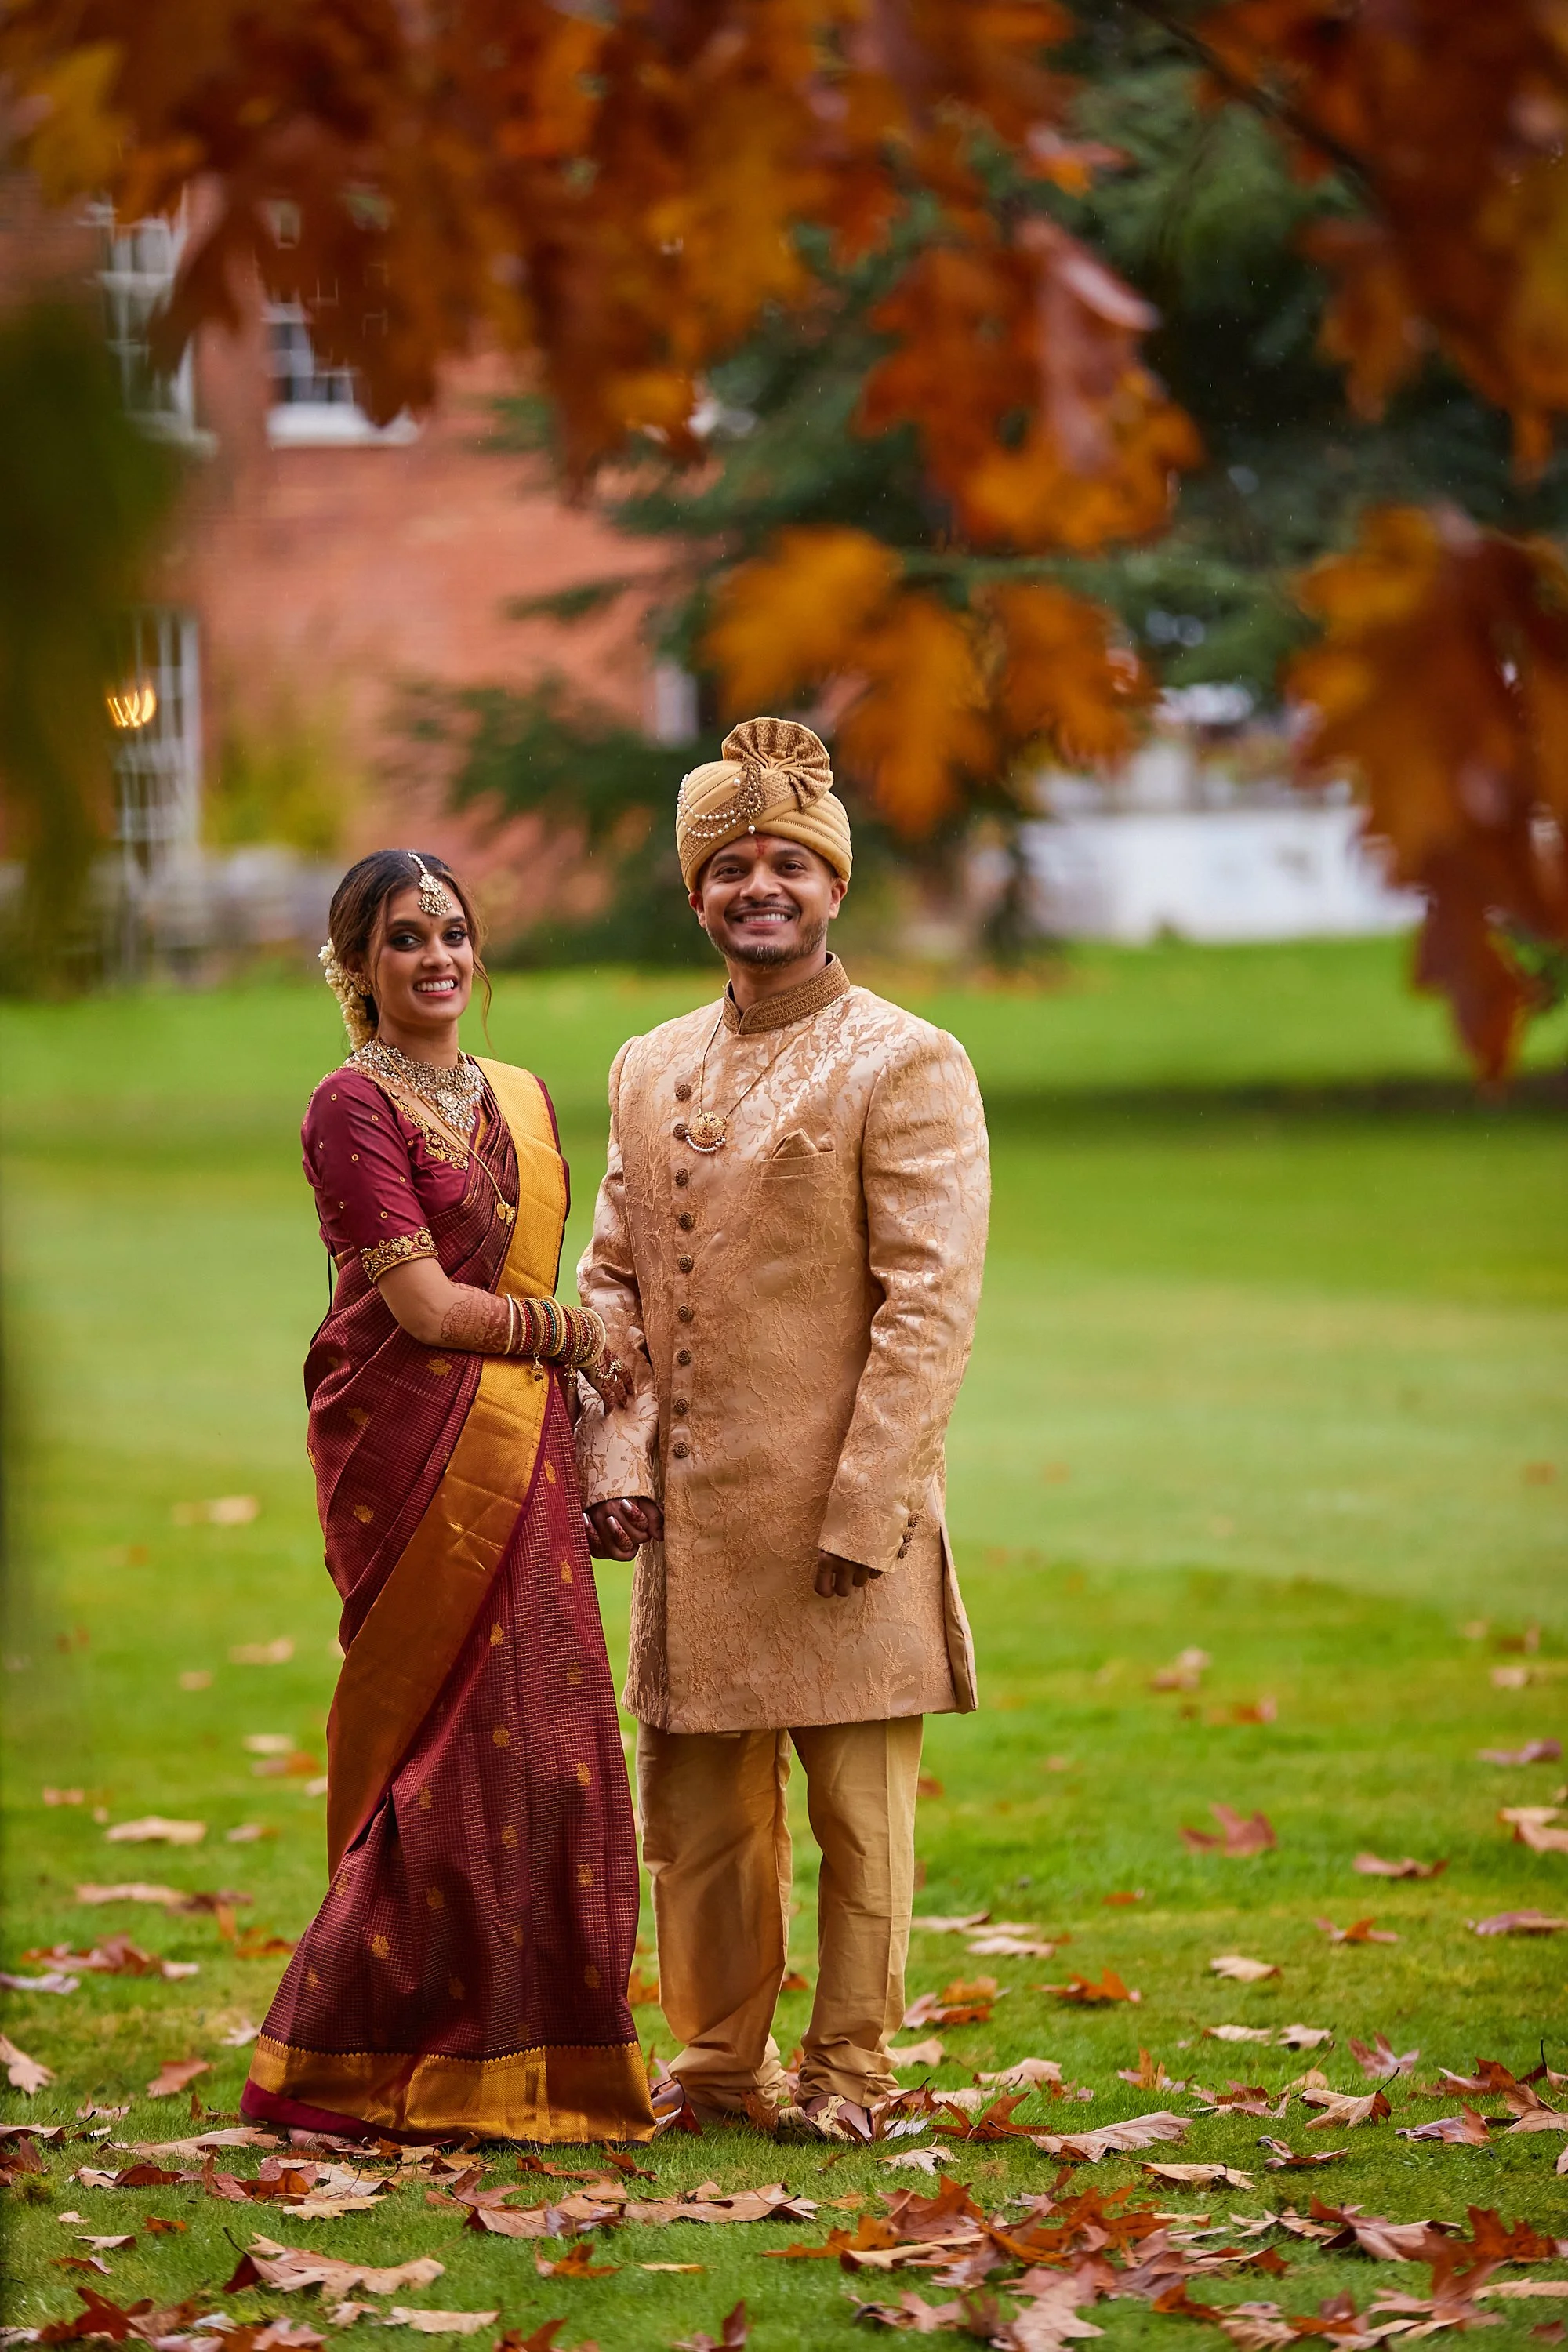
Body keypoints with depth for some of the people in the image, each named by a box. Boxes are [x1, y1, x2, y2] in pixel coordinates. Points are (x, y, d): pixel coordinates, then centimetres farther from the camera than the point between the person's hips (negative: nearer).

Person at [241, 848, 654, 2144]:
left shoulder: (519, 1099, 16)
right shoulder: (354, 1106, -7)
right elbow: (425, 1305, -12)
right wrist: (574, 1333, -3)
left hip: (524, 1451, 7)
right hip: (416, 1449, -7)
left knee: (544, 1748, 4)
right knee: (446, 1748, -6)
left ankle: (524, 2061, 11)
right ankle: (358, 2068, 4)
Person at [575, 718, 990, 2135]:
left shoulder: (907, 1067, -5)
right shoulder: (650, 1072, 14)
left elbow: (930, 1306, -10)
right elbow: (613, 1275, 16)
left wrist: (862, 1511, -15)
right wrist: (617, 1455, 0)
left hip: (840, 1513, -5)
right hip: (690, 1515, 5)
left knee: (859, 1808, 3)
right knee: (697, 1808, 10)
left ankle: (850, 2070, 14)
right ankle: (721, 2064, 23)